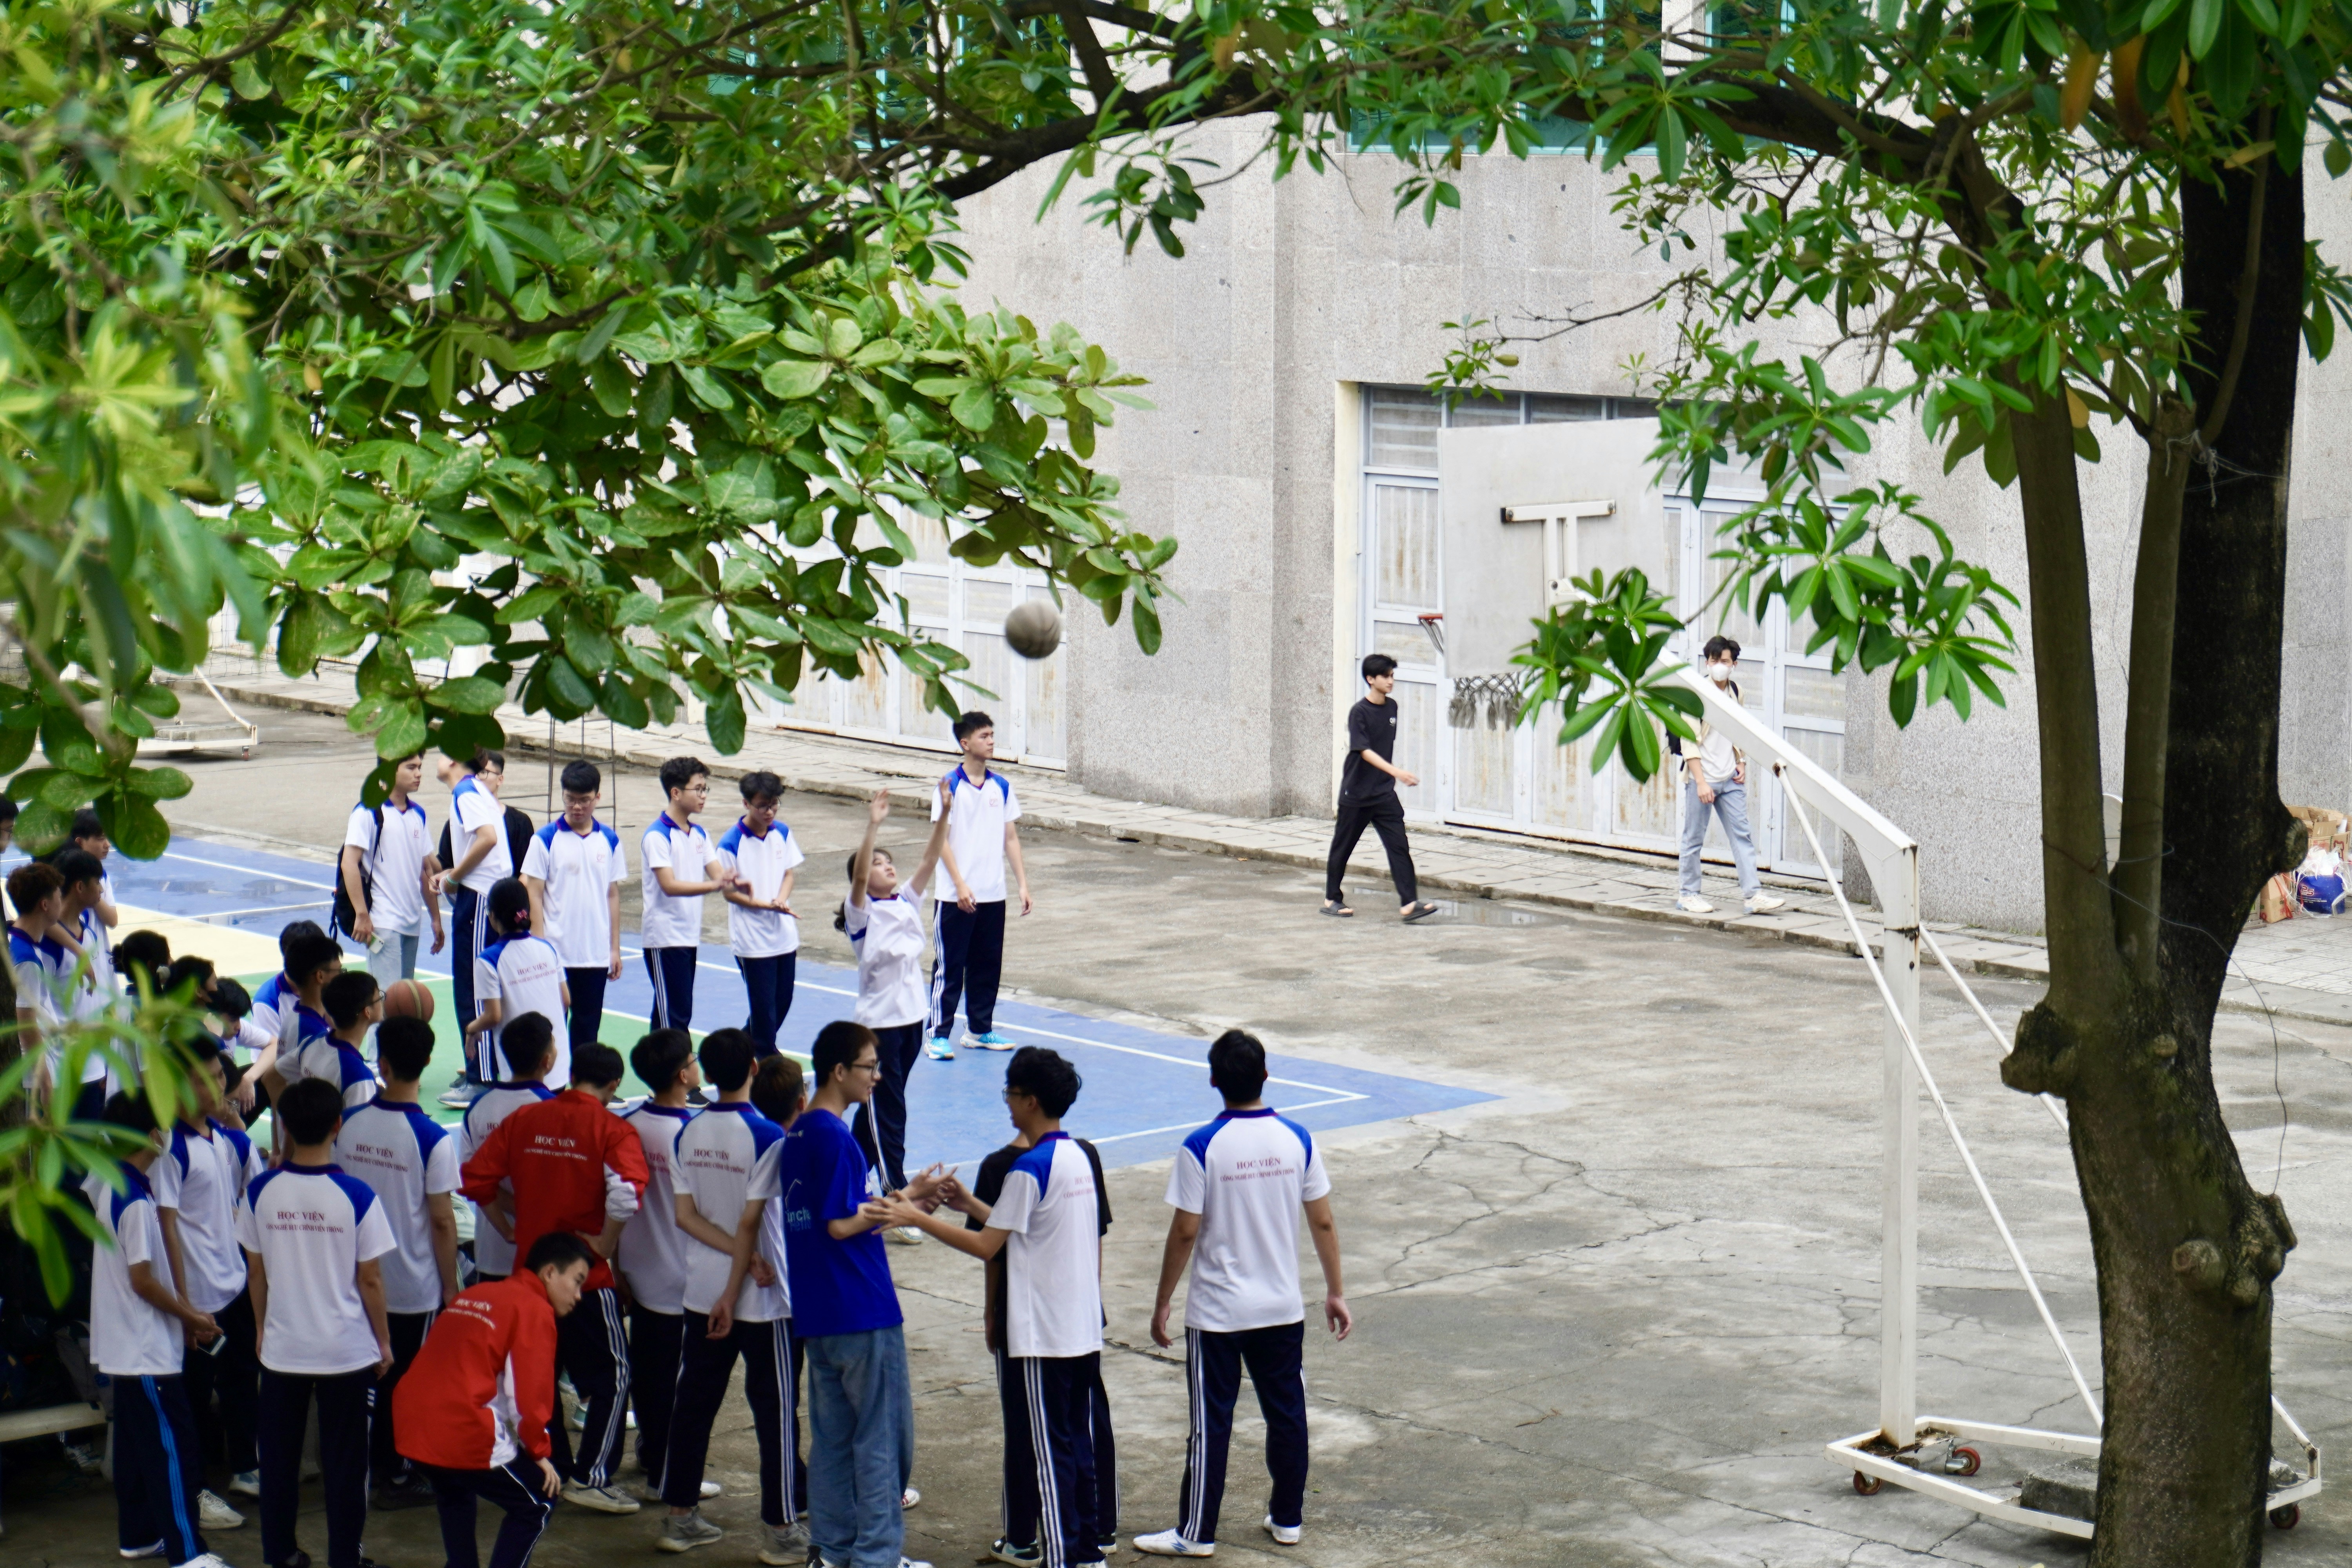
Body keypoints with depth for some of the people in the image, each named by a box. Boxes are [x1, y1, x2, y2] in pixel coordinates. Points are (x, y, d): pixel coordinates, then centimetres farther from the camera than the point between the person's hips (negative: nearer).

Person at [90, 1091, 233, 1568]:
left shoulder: (115, 1189, 9)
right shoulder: (136, 1201, -21)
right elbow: (142, 1279, -21)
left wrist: (185, 1314, 13)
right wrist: (191, 1317, -9)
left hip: (128, 1347, 10)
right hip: (147, 1349, -10)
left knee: (137, 1443, 16)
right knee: (174, 1445, -7)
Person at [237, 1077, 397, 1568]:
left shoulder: (261, 1191, -7)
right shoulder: (356, 1195, -14)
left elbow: (256, 1270, 3)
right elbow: (370, 1279, -8)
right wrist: (384, 1342, 5)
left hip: (282, 1349, 2)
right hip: (347, 1352, -2)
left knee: (279, 1457, 14)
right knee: (344, 1463, 8)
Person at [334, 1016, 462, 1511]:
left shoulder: (350, 1124, -6)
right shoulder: (433, 1139, -19)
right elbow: (442, 1220, -15)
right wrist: (451, 1286, -4)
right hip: (414, 1286, -4)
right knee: (408, 1380, 8)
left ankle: (364, 1464, 29)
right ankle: (396, 1477, 15)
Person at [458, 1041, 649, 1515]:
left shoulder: (524, 1119, 3)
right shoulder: (612, 1130, -11)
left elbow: (474, 1178, 2)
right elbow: (627, 1192, -28)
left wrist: (510, 1224, 11)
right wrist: (604, 1246, -15)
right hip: (587, 1278, -5)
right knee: (611, 1374, 6)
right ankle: (592, 1477, 0)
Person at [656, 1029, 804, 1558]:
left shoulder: (690, 1133, 1)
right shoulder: (767, 1136, -16)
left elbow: (686, 1214, -2)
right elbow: (750, 1222, -18)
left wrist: (745, 1256, -8)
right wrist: (733, 1294, -12)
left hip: (702, 1293, 5)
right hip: (762, 1298, -5)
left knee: (694, 1401, 13)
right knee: (775, 1410, 3)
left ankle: (681, 1516, 19)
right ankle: (780, 1529, 7)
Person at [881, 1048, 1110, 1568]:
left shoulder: (1028, 1167, -17)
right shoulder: (1080, 1157, 10)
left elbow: (986, 1247, -15)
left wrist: (919, 1219, -8)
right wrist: (974, 1207, 22)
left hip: (1039, 1335, -8)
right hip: (1085, 1329, 8)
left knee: (1043, 1447, -3)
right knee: (1081, 1438, 14)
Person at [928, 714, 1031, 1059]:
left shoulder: (1002, 787, 7)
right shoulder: (951, 787, -8)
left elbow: (1011, 838, 11)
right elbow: (941, 840, -9)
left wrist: (1022, 883, 5)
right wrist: (960, 885, -15)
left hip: (993, 895, 5)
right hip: (957, 897, -5)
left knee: (988, 965, 11)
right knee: (950, 966, 0)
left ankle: (980, 1030, 22)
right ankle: (939, 1034, 6)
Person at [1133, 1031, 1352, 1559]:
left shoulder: (1201, 1148, -16)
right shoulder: (1297, 1140, -4)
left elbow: (1185, 1234, -13)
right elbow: (1323, 1223, 1)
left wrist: (1162, 1305, -2)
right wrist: (1336, 1293, 12)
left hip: (1217, 1313, -4)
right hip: (1282, 1309, 4)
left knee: (1211, 1422, 4)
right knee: (1286, 1413, 15)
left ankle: (1196, 1532, 12)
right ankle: (1287, 1519, 25)